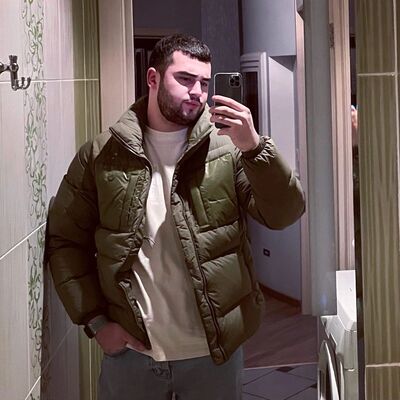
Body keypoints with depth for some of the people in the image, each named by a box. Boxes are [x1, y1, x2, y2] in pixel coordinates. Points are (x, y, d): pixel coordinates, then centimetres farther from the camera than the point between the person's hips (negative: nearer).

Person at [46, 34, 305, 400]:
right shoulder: (101, 155, -2)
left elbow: (284, 214, -12)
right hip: (130, 350, 0)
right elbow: (66, 240, 2)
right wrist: (95, 320, -5)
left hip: (214, 351, 1)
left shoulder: (227, 147, -3)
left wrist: (254, 147, -26)